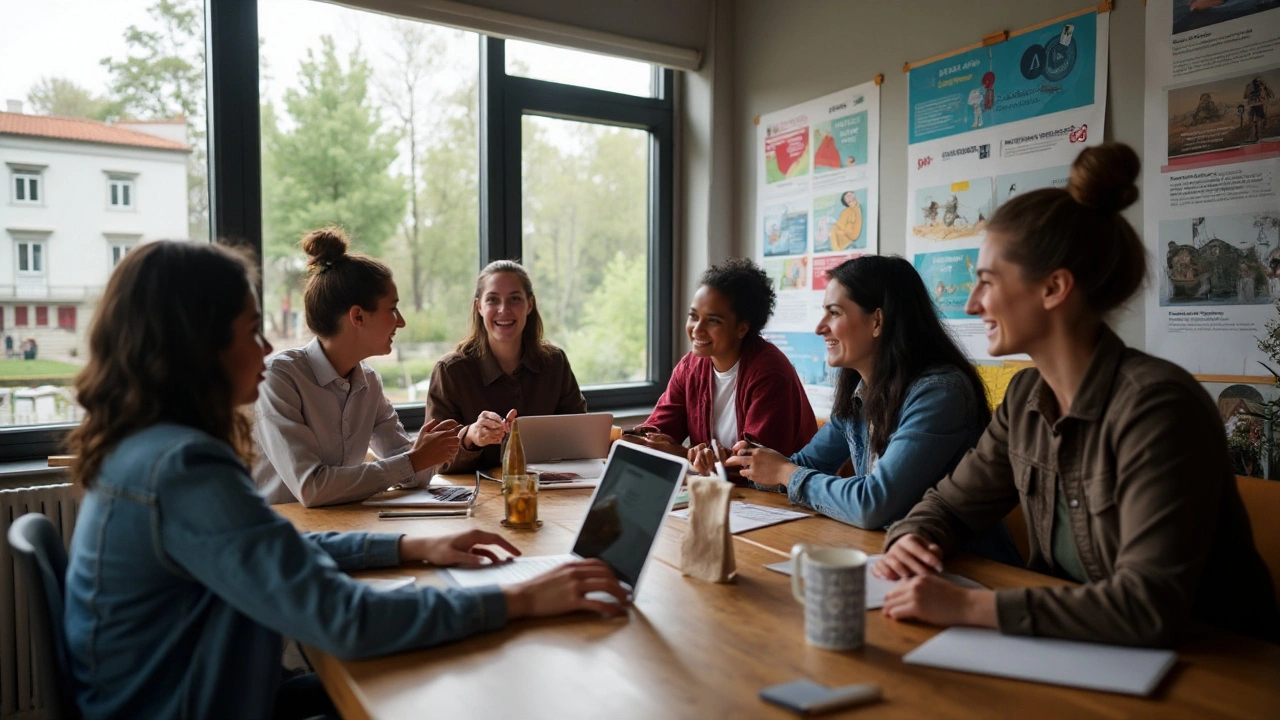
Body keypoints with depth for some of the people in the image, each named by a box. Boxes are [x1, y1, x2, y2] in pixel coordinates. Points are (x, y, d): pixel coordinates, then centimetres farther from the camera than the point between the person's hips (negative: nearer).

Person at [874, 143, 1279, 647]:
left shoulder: (1155, 406, -22)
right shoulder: (1027, 397, 0)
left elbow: (1150, 606, -29)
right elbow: (951, 504, 10)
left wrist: (967, 606, -30)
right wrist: (911, 540, -12)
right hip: (1078, 652, 6)